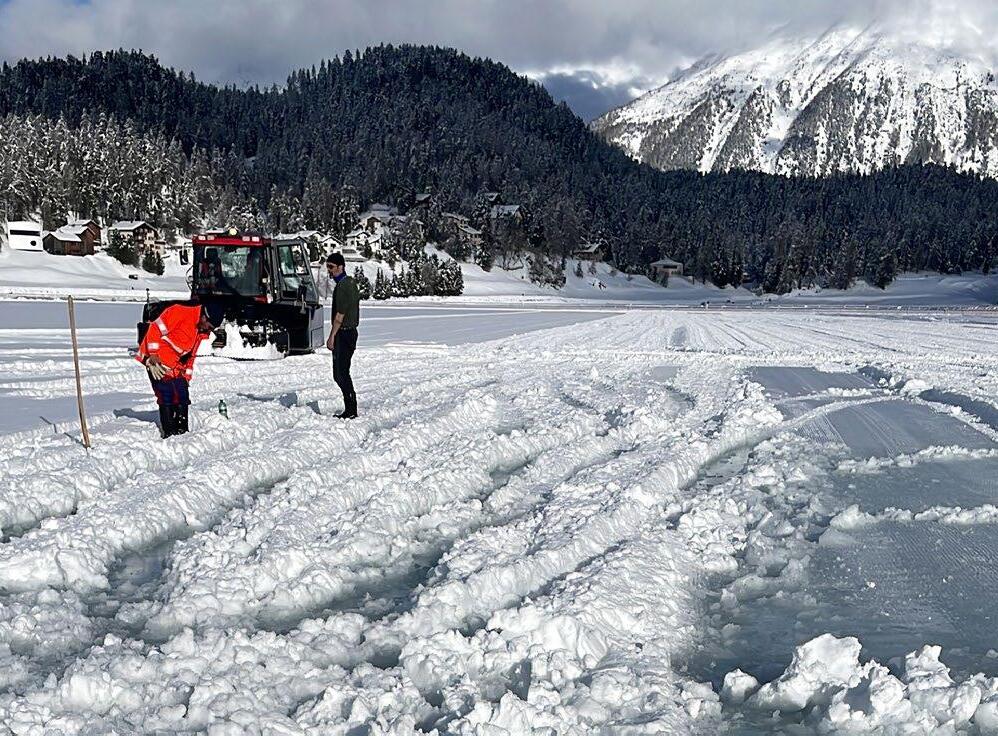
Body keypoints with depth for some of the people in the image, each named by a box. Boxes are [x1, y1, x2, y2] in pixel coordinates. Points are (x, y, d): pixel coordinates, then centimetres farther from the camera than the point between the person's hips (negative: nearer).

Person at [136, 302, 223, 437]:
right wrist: (153, 355, -22)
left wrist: (187, 376, 16)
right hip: (156, 360, -8)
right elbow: (155, 329, -20)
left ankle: (182, 431, 16)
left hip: (175, 365, 8)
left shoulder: (201, 331, 9)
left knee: (182, 396, 6)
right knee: (167, 395, -10)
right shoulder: (179, 312, -17)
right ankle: (169, 433, -5)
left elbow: (191, 355, 19)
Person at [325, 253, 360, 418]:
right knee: (340, 374, 14)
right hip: (350, 332, 10)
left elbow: (340, 315, -19)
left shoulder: (342, 286, -16)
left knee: (341, 374, -7)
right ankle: (351, 409, 17)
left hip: (343, 334, -10)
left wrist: (332, 336, -16)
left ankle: (351, 411, -5)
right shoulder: (351, 282, 15)